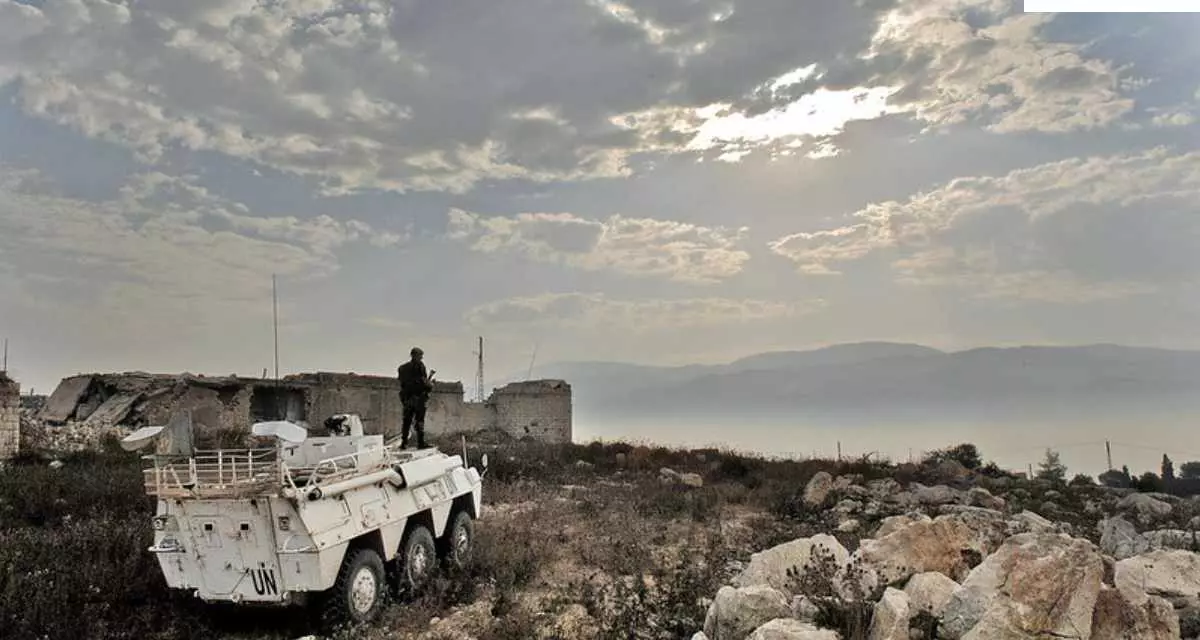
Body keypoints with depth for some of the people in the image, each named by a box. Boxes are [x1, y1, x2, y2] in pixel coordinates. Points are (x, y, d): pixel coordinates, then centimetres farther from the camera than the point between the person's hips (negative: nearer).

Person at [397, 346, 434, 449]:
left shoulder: (402, 368, 15)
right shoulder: (419, 365, -6)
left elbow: (402, 383, 17)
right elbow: (423, 382, -14)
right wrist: (430, 385, 4)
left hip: (406, 398, 6)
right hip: (419, 397, -6)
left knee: (407, 420, 10)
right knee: (419, 421, -4)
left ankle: (404, 443, 10)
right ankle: (421, 443, -6)